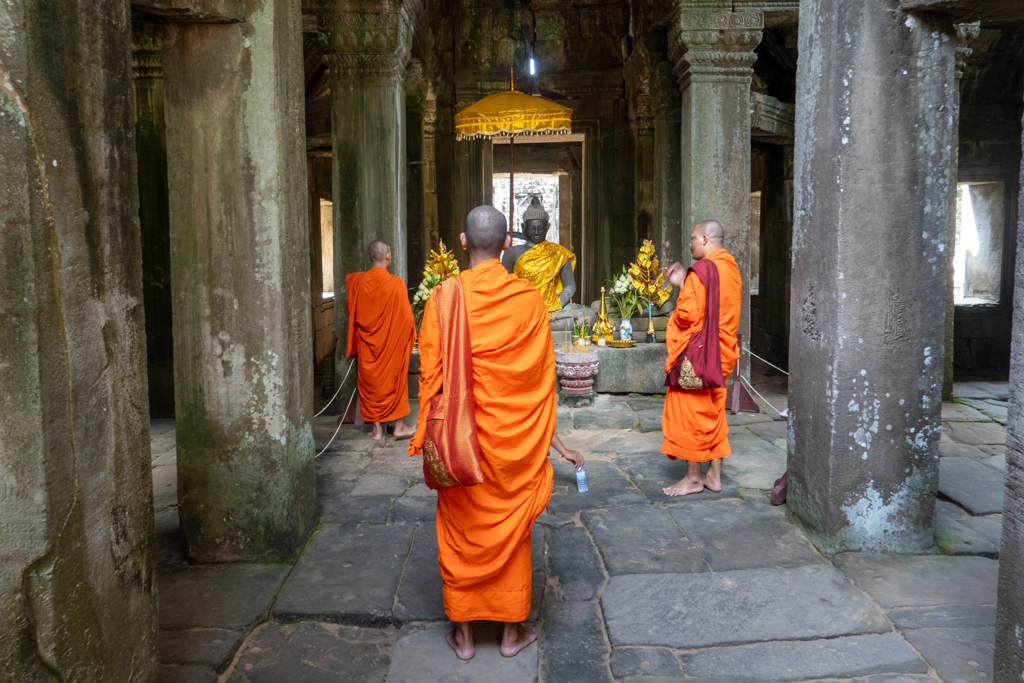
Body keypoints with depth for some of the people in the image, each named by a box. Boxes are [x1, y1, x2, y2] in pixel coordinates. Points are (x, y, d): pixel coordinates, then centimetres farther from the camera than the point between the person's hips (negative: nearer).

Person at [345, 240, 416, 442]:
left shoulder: (357, 281, -5)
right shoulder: (396, 283, -15)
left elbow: (350, 310, 9)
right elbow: (406, 317, -10)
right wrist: (408, 338, 6)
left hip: (367, 345, 2)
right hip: (392, 343, -2)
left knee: (371, 382, 11)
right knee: (395, 381, 11)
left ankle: (377, 429, 15)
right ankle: (399, 426, 17)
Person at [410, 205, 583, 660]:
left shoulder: (443, 299, -12)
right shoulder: (529, 299, -8)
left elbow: (431, 376, -8)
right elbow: (542, 379, -2)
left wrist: (425, 440, 4)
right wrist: (553, 441, 8)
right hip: (515, 442, 1)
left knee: (460, 533, 15)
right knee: (512, 531, 16)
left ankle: (463, 633, 27)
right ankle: (512, 631, 29)